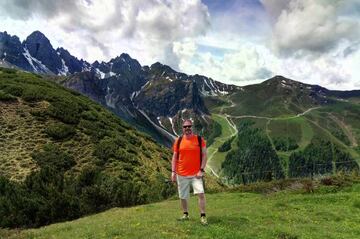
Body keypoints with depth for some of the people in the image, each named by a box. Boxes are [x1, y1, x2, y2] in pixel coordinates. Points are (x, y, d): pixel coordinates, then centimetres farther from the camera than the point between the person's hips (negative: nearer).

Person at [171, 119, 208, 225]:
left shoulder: (200, 140, -2)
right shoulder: (178, 141, 2)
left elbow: (204, 155, -1)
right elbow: (174, 157, 6)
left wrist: (202, 170, -9)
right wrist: (173, 172, 0)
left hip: (196, 174, -2)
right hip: (181, 174, 2)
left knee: (201, 193, -13)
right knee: (183, 196, 11)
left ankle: (203, 216, 2)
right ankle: (185, 214, 31)